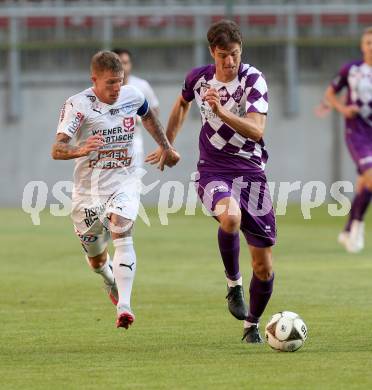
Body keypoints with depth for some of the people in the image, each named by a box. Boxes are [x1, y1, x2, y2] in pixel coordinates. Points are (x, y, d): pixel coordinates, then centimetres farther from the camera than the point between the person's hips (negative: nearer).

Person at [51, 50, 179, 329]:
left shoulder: (132, 96, -3)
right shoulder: (78, 105, -15)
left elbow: (148, 117, 24)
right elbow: (57, 150, -27)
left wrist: (166, 147, 30)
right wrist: (80, 150, -47)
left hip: (124, 183, 1)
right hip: (88, 189, -1)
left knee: (121, 232, -28)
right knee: (96, 259, 13)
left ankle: (124, 306, -38)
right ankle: (111, 279, 51)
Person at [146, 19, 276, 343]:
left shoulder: (254, 80, -11)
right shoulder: (198, 78, 0)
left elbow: (256, 130, -24)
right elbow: (182, 104, 25)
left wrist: (221, 112, -36)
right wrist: (167, 144, 31)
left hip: (251, 171, 0)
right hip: (213, 171, 0)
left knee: (263, 266, 0)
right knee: (230, 217, -37)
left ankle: (252, 324, 27)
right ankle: (234, 283, -11)